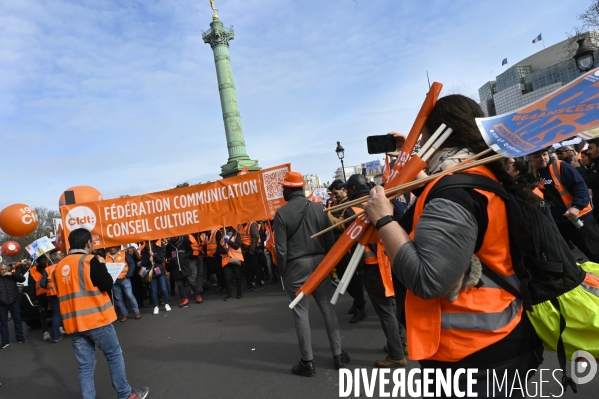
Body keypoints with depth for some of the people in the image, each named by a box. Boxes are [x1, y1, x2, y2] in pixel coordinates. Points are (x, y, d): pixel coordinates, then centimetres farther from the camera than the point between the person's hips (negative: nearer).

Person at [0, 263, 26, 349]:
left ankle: (20, 338, 19)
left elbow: (22, 279, -7)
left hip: (14, 302, 0)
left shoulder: (12, 275, 2)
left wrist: (12, 274, -17)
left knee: (17, 320, 9)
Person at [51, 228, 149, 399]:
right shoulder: (90, 261, -11)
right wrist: (102, 266, 0)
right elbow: (107, 285, -13)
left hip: (73, 323, 6)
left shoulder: (59, 266, 9)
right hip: (96, 319, -6)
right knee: (115, 356, 8)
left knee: (85, 366, 10)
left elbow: (62, 293, 17)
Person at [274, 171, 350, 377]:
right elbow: (330, 240, 1)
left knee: (301, 313, 5)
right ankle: (338, 355, 21)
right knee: (328, 308, 12)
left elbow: (281, 248, -10)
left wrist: (282, 272, 2)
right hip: (319, 262, 4)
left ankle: (307, 362, 14)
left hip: (295, 266, -3)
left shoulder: (281, 213, -9)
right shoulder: (319, 208, 0)